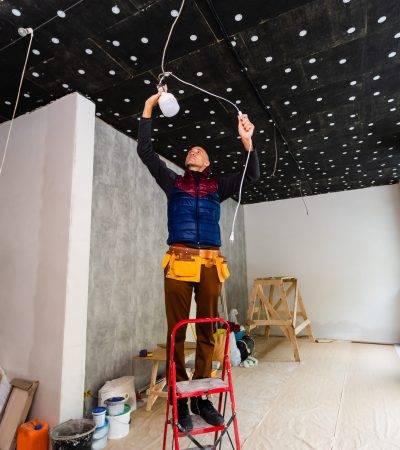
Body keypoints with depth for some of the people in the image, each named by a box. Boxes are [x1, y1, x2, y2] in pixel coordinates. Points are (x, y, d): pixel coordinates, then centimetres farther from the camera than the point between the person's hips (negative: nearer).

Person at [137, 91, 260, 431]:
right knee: (176, 331, 0)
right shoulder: (173, 182, 17)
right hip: (179, 261, -1)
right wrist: (148, 109, 10)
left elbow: (252, 176, 11)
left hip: (211, 263, 2)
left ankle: (200, 397, 19)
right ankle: (179, 398, 14)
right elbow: (145, 151, 12)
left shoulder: (217, 186, 19)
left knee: (207, 332, 5)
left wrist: (247, 141, -2)